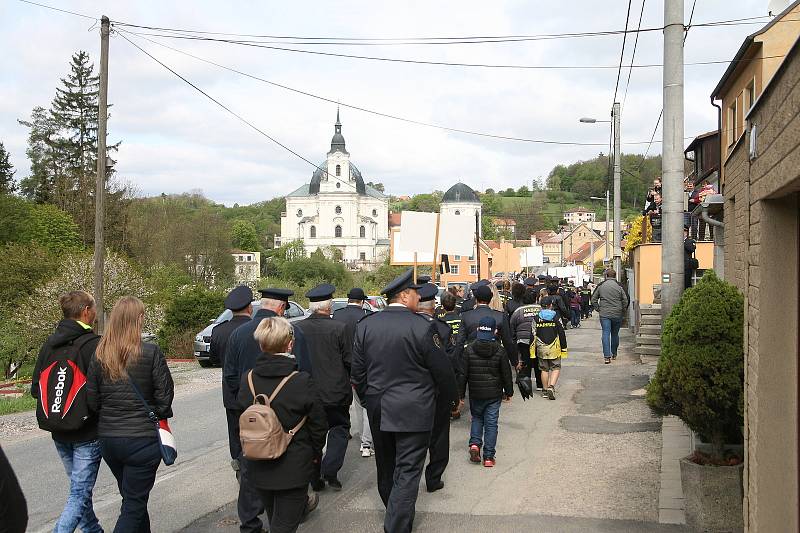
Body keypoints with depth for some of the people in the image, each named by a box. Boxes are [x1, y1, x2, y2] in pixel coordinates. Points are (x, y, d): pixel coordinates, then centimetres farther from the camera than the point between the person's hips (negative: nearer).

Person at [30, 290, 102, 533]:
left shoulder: (49, 344, 4)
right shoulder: (93, 344, -17)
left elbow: (36, 388, 7)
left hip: (59, 433, 7)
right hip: (87, 432, -7)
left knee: (79, 486, 22)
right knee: (80, 492, -2)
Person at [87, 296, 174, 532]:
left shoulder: (100, 355, -1)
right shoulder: (151, 353, -14)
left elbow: (92, 400, 1)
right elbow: (164, 395, -10)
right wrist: (159, 416, 9)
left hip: (107, 439, 5)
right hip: (143, 438, -5)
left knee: (132, 499, 23)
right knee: (134, 505, 4)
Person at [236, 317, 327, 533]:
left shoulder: (247, 379, -7)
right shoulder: (301, 382, -19)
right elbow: (318, 425, -10)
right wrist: (315, 454, 6)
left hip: (257, 465, 5)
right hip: (292, 468, -4)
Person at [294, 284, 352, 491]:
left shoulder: (297, 328, -6)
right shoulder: (339, 328, -15)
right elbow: (349, 361, -9)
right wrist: (352, 380, 10)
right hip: (335, 392, -3)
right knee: (339, 428, 15)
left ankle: (315, 478, 19)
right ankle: (330, 471, 2)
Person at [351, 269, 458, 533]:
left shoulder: (365, 325, -1)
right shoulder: (422, 327, -16)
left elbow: (358, 371, 5)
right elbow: (442, 370, -8)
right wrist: (453, 396, 10)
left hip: (378, 410, 6)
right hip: (413, 412, -5)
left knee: (386, 466, 21)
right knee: (408, 471, 0)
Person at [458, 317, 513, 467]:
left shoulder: (469, 350, -7)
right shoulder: (500, 351, -6)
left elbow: (463, 374, -5)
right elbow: (506, 374, 1)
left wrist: (460, 393, 4)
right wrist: (508, 392, 13)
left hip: (475, 394, 1)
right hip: (494, 394, 0)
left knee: (476, 418, 21)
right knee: (491, 423, 6)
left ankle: (475, 443, 0)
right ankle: (489, 456, 6)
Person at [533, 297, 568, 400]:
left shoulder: (536, 318, -2)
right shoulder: (555, 317, -6)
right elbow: (561, 333, -4)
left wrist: (533, 349, 6)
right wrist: (563, 348, 5)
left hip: (541, 349, 2)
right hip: (554, 348, -2)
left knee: (544, 369, 13)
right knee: (556, 368, 7)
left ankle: (545, 390, 17)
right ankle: (551, 387, -13)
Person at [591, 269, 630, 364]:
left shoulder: (601, 285, 2)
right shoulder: (619, 286, -2)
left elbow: (593, 299, 4)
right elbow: (626, 300, -4)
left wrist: (598, 309, 10)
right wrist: (623, 310, 9)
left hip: (604, 314, -1)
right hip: (617, 315, 1)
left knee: (606, 334, -4)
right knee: (615, 334, 14)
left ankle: (607, 356, -15)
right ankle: (614, 354, 26)